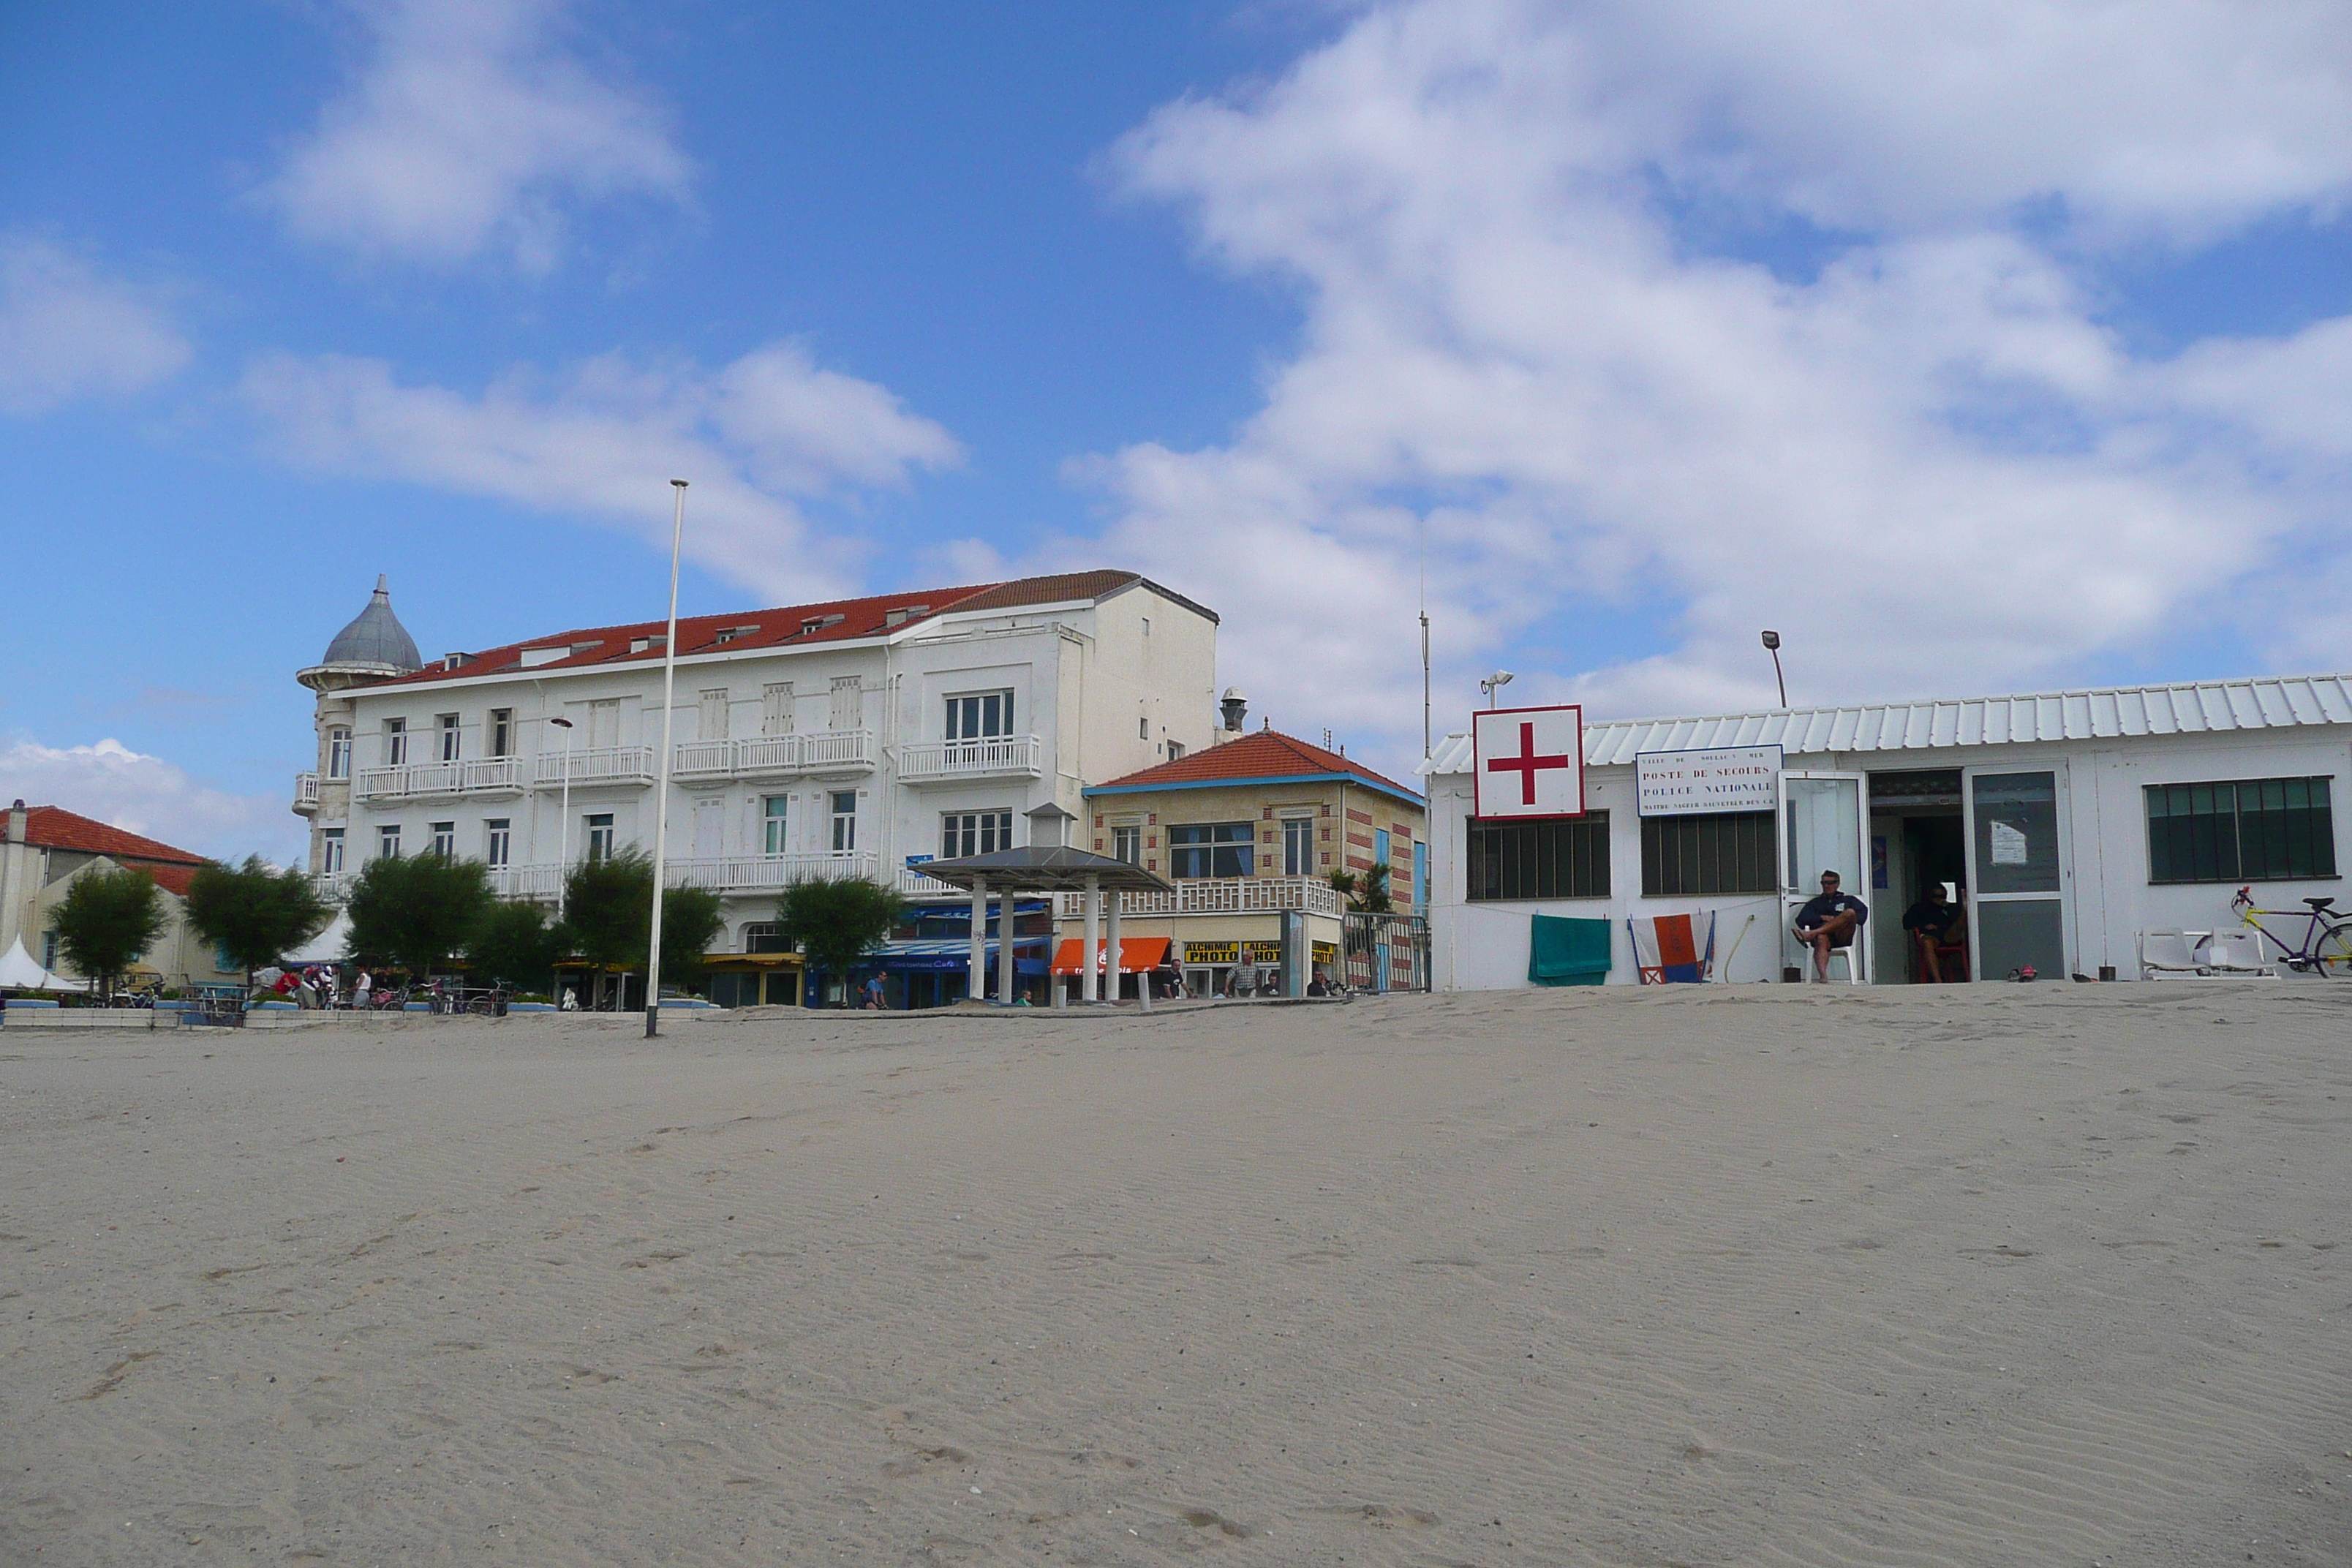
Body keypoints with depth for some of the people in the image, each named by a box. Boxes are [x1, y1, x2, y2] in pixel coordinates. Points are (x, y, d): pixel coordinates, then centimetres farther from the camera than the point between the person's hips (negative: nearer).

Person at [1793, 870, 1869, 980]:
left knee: (1850, 912, -31)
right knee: (1821, 939, -39)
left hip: (1843, 937, 0)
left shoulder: (1848, 900, 31)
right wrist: (1822, 918, 2)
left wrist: (1837, 920, -2)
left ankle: (1812, 934, -43)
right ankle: (1823, 976, -62)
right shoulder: (1814, 903, 33)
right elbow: (1801, 920, 16)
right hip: (1823, 933, 0)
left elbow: (1863, 914, 10)